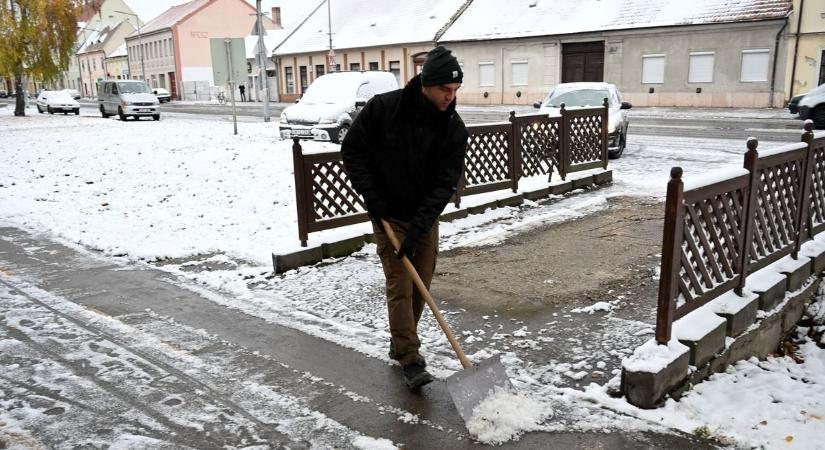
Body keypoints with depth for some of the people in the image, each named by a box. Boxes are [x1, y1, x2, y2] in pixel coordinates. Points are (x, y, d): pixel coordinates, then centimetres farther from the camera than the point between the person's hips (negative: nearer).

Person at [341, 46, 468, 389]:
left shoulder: (454, 128, -10)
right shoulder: (383, 108, -16)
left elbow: (445, 182, -13)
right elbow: (352, 150, -7)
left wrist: (419, 227, -21)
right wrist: (371, 197, -14)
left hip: (425, 217, 4)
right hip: (389, 215, -3)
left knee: (421, 286, 9)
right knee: (400, 286, -7)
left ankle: (400, 344, 29)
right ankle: (411, 360, -1)